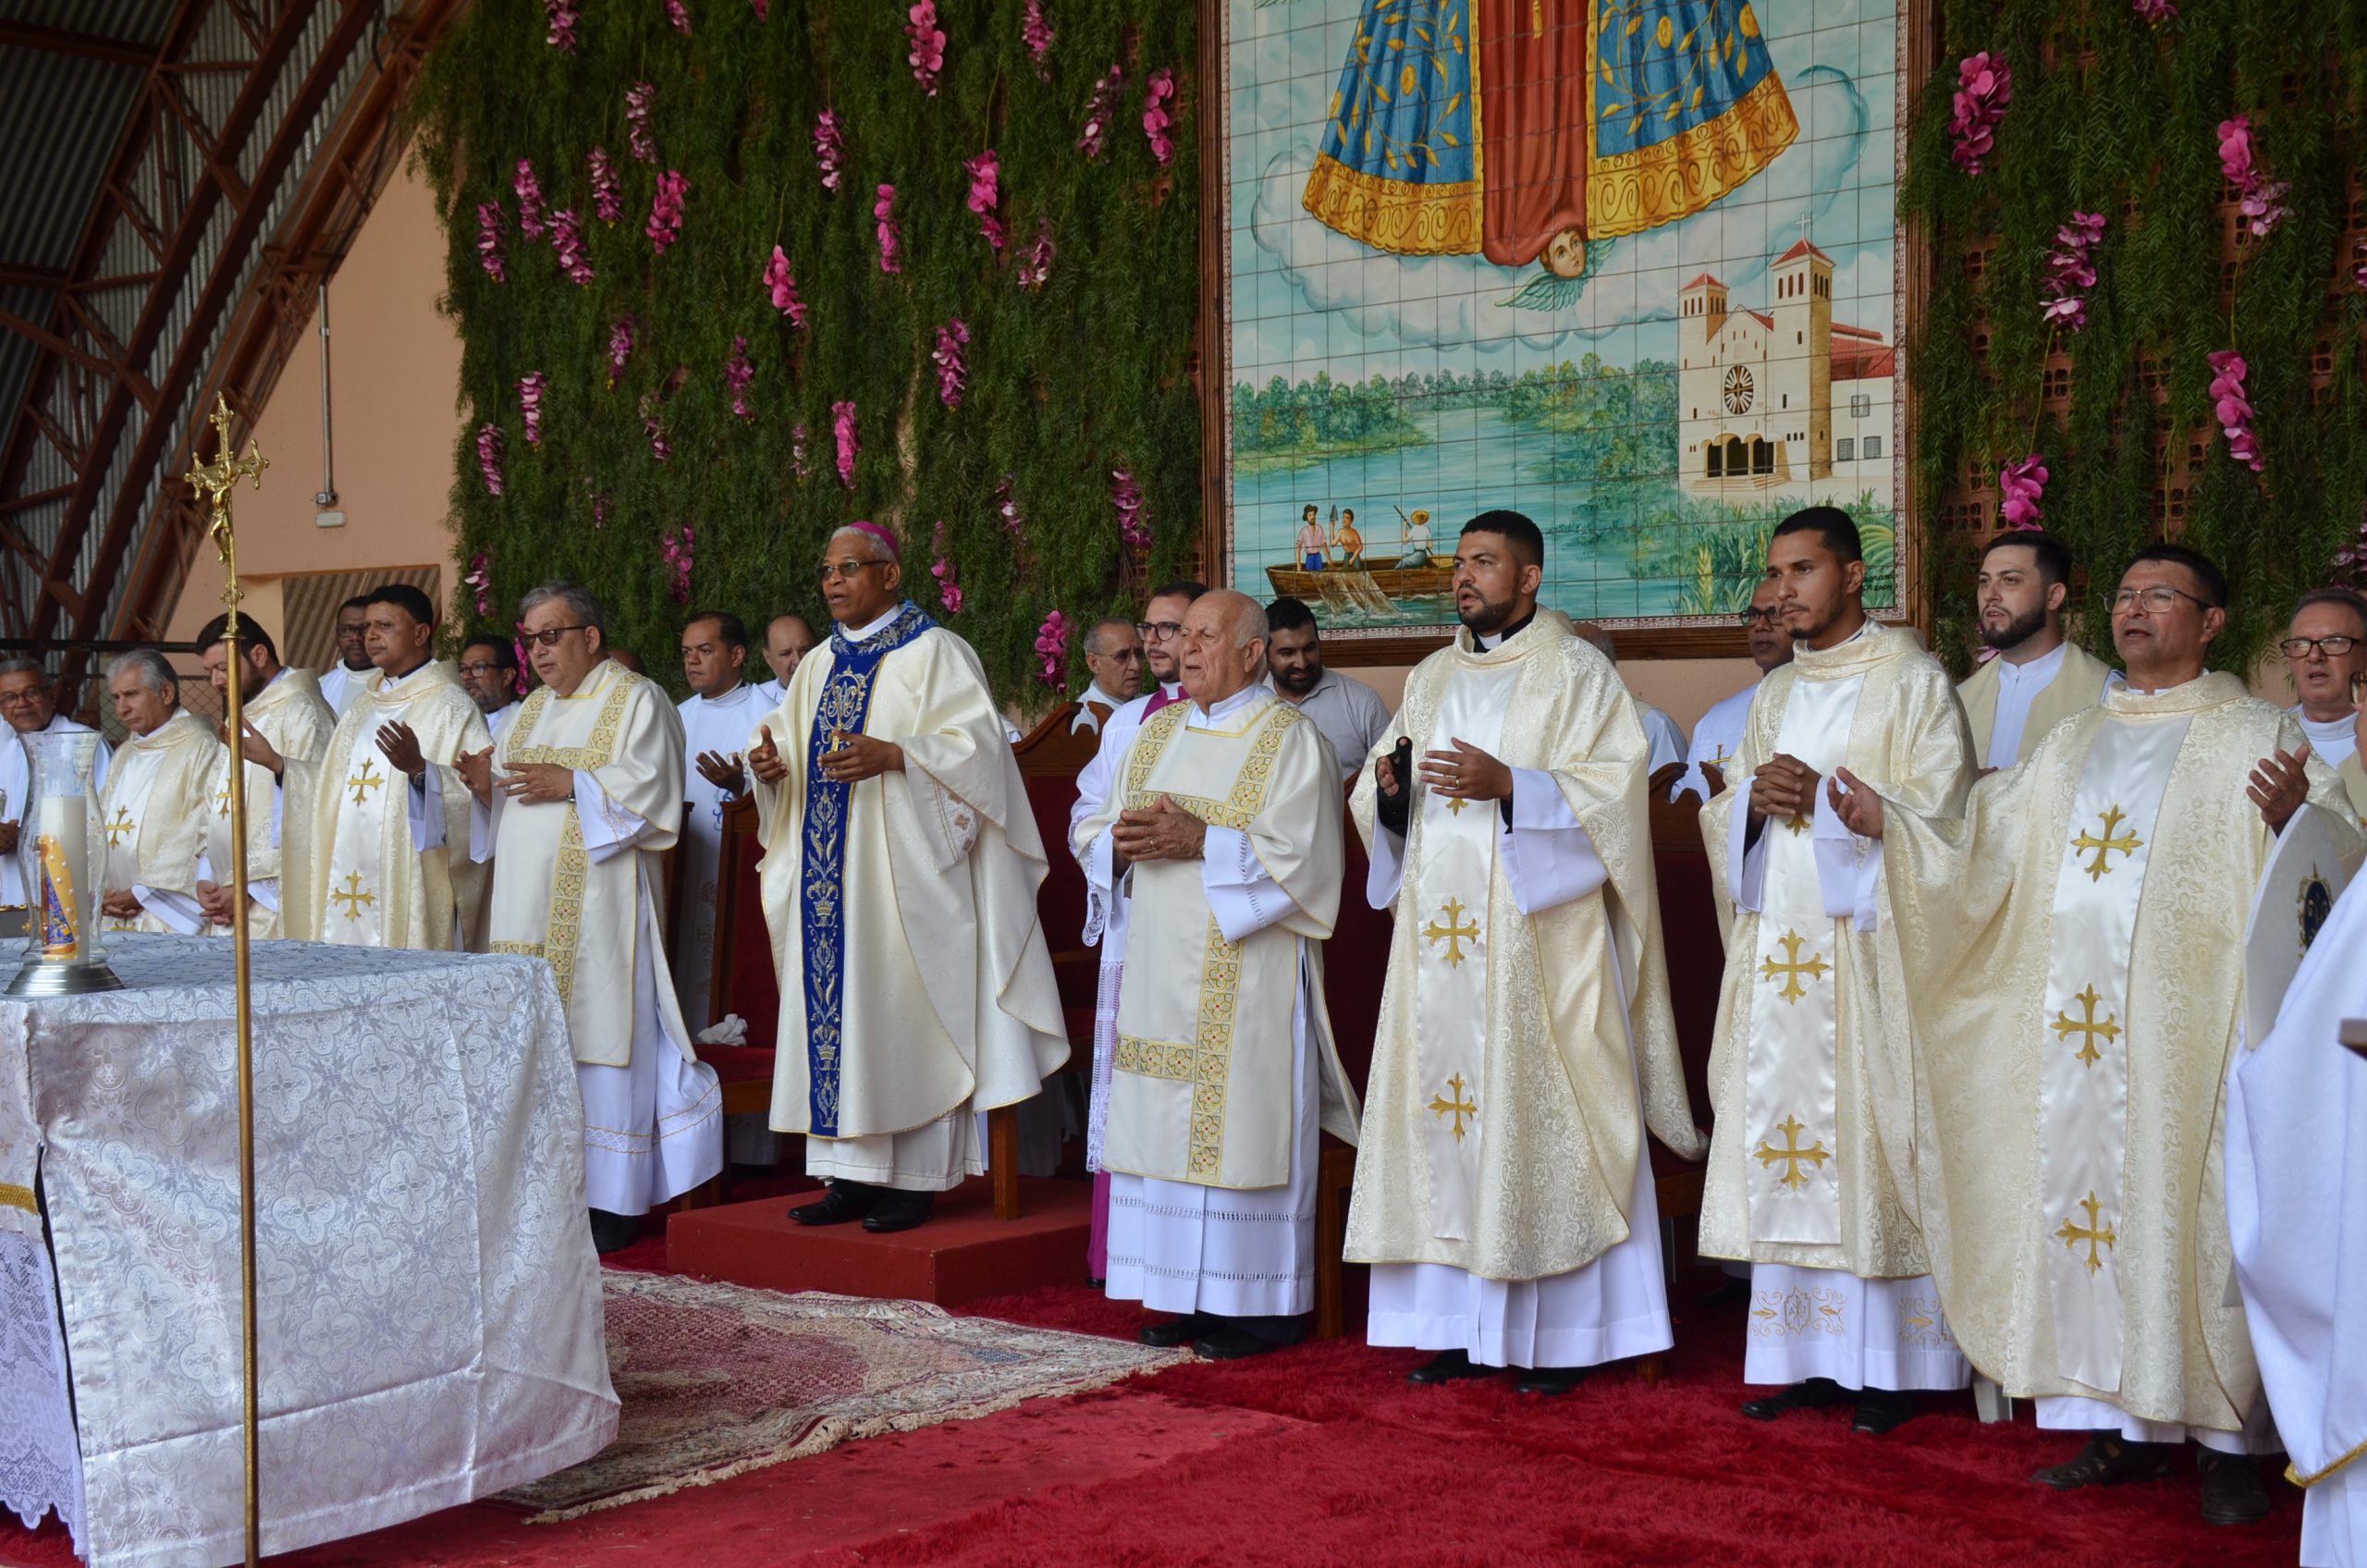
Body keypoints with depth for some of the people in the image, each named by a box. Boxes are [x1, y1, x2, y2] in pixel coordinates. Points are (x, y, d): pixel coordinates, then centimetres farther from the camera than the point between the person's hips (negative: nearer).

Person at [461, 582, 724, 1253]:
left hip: (597, 907, -7)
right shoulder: (533, 710, 21)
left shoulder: (635, 701, 0)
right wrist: (486, 785, 1)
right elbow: (508, 806, 22)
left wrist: (571, 783, -19)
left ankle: (610, 1202, -2)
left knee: (597, 1035, -7)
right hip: (529, 905, 7)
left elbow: (651, 789, -12)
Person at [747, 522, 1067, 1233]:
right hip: (829, 871, 7)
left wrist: (889, 756, -26)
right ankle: (852, 1174, 10)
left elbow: (975, 744, -13)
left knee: (905, 1011, -5)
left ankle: (918, 1179, 1)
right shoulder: (820, 665, 18)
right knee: (836, 1006, 5)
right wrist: (771, 763, -4)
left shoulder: (933, 653, -3)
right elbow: (791, 745, 20)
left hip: (902, 871, -7)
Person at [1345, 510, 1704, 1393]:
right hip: (1441, 939, 6)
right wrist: (1391, 791, -4)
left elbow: (1613, 788, -10)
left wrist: (1507, 785, -20)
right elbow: (1386, 809, 19)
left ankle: (1559, 1336, 2)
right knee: (1447, 1110, 4)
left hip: (1537, 939, -6)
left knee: (1537, 1114, -6)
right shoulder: (1431, 679, 17)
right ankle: (1466, 1326, 11)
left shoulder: (1575, 673, 0)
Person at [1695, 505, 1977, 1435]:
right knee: (1783, 1145, 4)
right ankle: (1807, 1356, 11)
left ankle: (1892, 1364, 2)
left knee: (1871, 1141, -6)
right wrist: (1754, 800, -4)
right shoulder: (1774, 698, 19)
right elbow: (1722, 823, 18)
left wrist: (1824, 796, -13)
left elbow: (1937, 810, -8)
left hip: (1868, 952, -6)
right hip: (1778, 956, 6)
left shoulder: (1912, 681, 0)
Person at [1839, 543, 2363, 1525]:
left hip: (2192, 1026, -5)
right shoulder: (2071, 746, 18)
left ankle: (2230, 1440, 9)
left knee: (2195, 1212, -3)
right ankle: (2125, 1426, 15)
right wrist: (1887, 824, 3)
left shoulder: (2256, 736, 2)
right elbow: (1984, 856, 16)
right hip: (2077, 1029, 5)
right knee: (2088, 1208, 6)